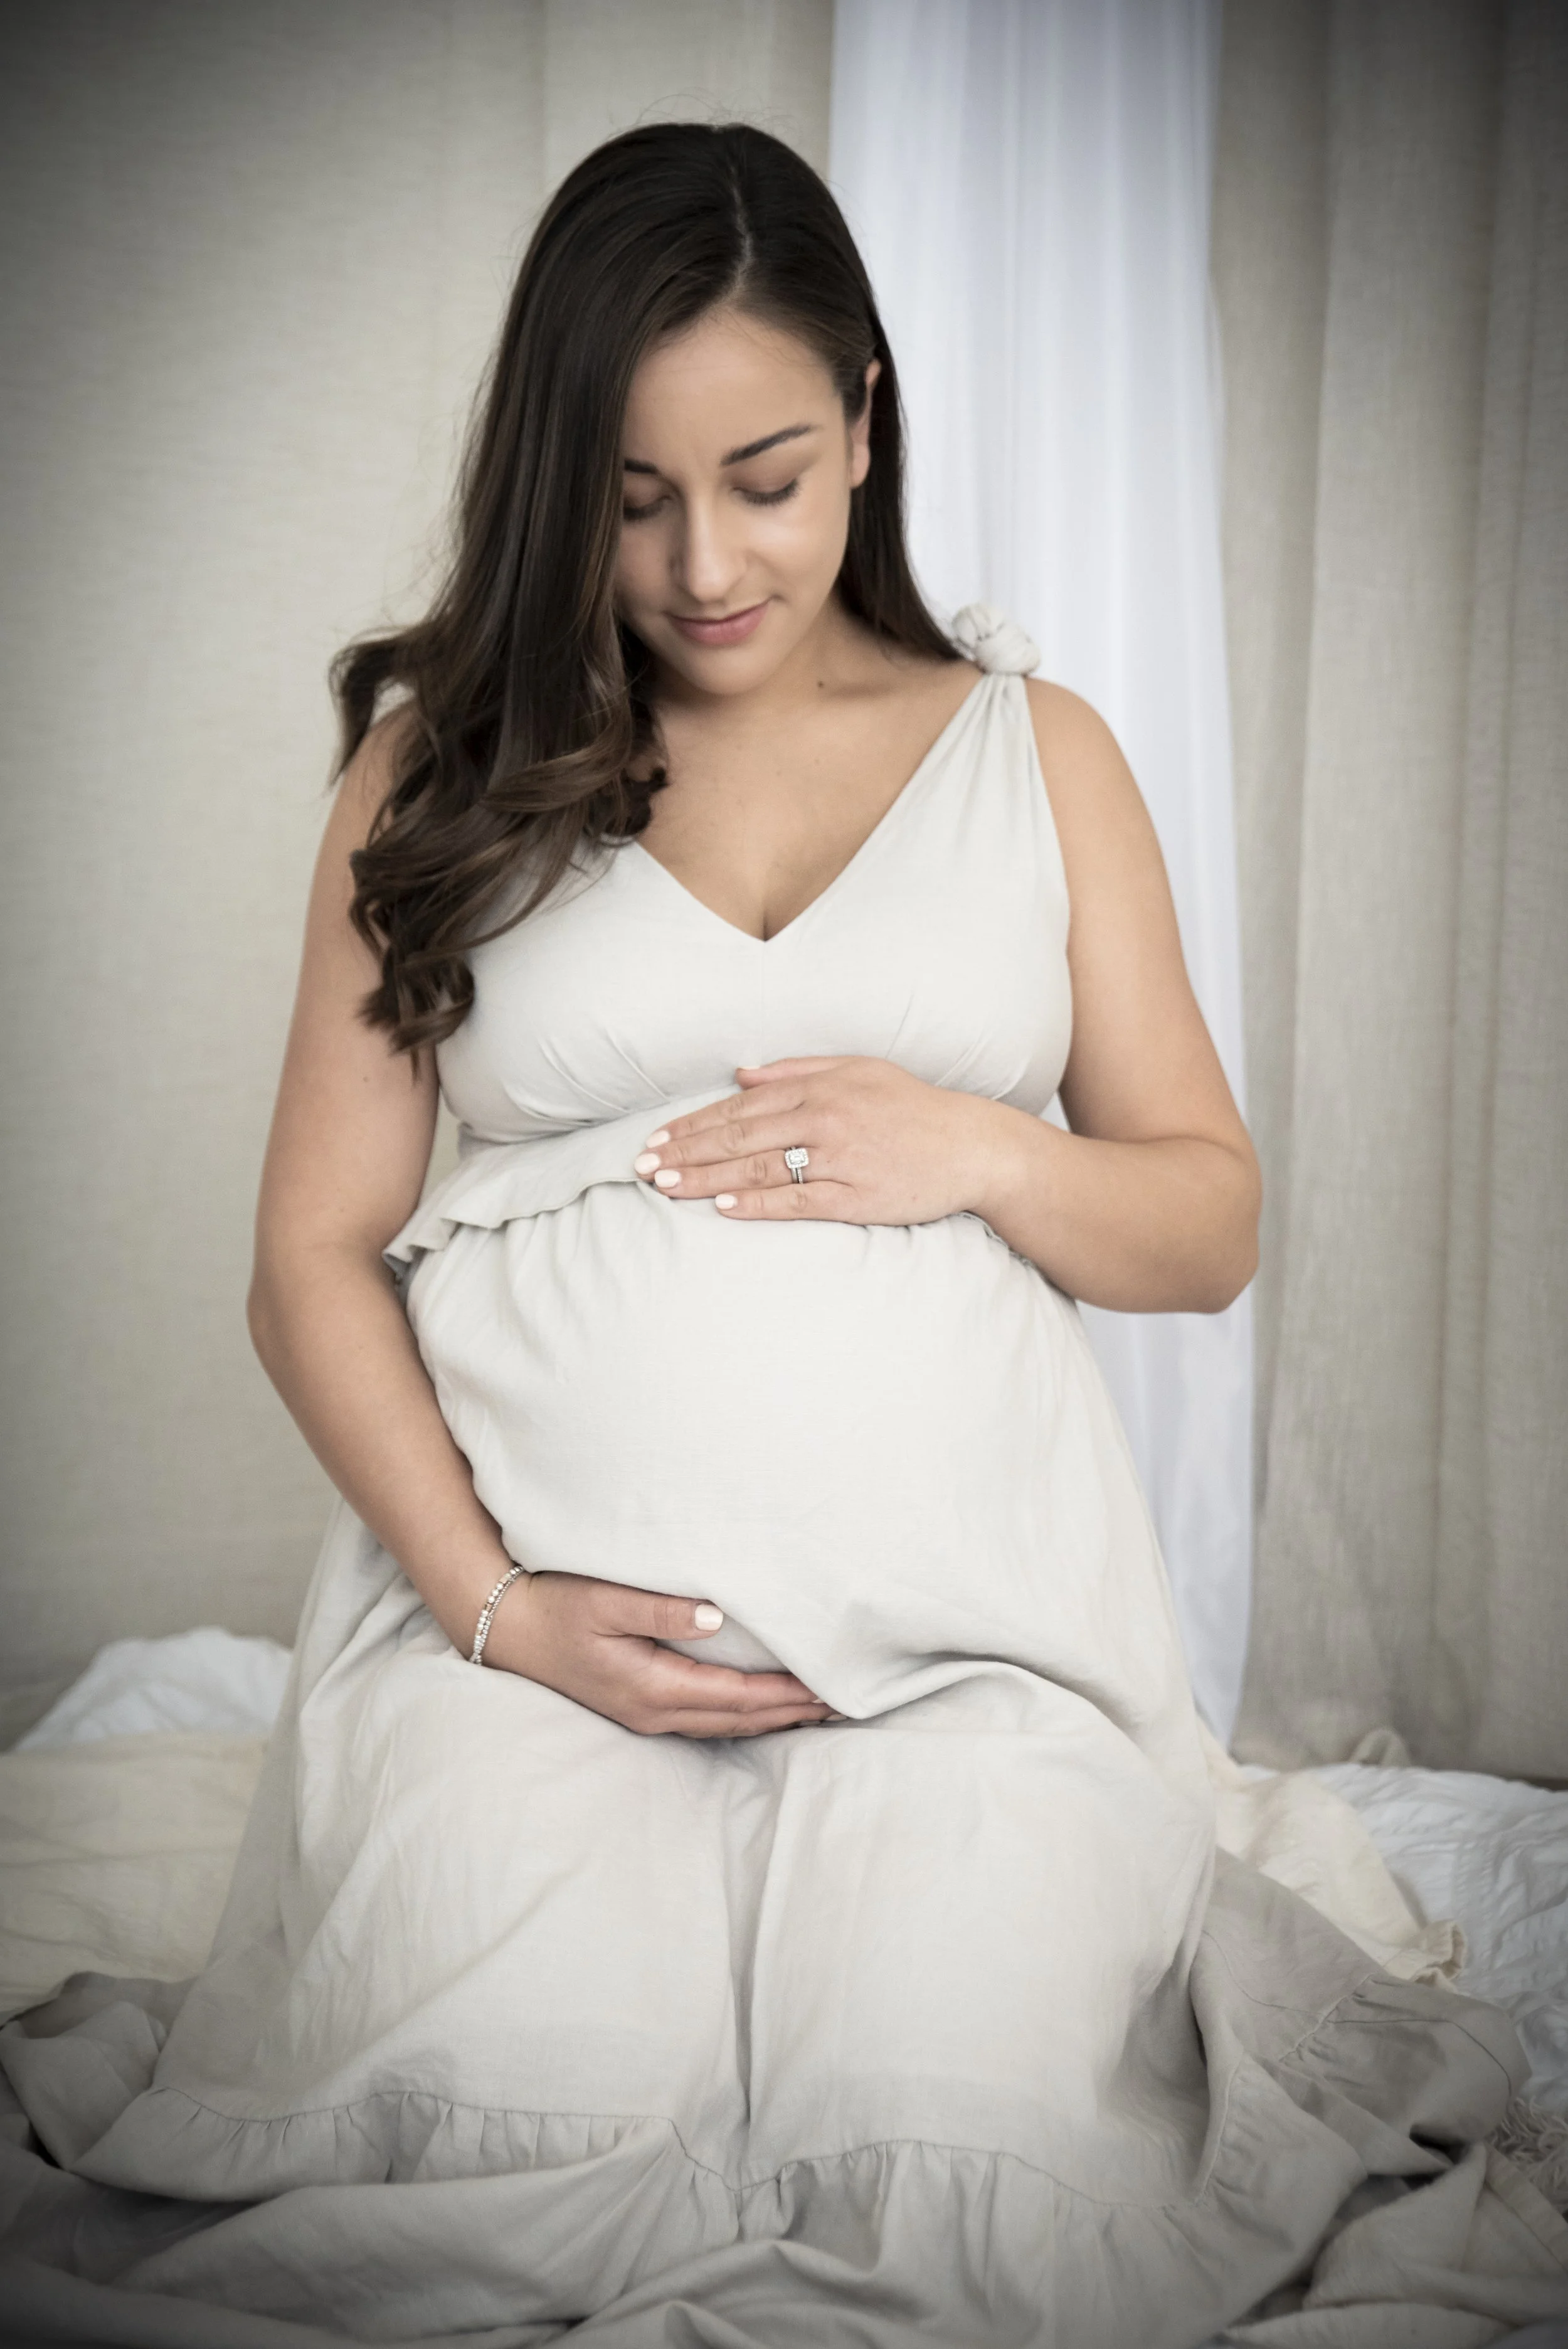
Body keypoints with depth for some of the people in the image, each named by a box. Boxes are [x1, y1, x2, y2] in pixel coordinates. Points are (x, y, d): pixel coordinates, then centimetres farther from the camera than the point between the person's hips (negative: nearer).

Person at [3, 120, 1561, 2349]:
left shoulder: (1036, 750, 12)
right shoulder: (447, 767, 9)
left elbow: (1212, 1225, 13)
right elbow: (314, 1256, 4)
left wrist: (971, 1147, -8)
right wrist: (492, 1605, -10)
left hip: (963, 1604, 0)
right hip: (537, 1591, 0)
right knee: (524, 2135, -20)